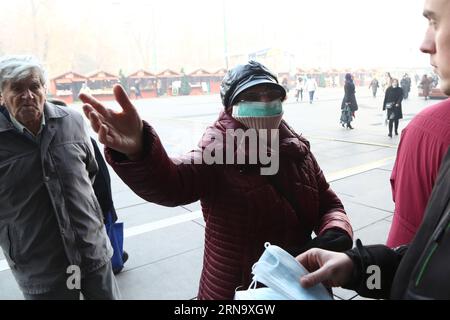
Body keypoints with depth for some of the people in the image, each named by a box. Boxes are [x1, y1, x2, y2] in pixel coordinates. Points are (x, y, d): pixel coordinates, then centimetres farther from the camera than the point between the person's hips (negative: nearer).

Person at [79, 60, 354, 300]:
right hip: (235, 290, -4)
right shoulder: (219, 155, -19)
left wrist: (335, 236, -18)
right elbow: (169, 183, -38)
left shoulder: (297, 151, -4)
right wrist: (137, 151, -59)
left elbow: (330, 205, 4)